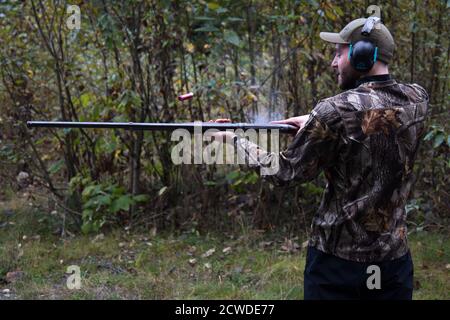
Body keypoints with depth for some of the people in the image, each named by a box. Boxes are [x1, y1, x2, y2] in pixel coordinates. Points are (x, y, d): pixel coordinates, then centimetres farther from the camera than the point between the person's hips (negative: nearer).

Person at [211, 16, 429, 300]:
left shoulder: (335, 112, -17)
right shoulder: (417, 100, -2)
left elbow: (286, 172, -6)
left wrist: (236, 141, 6)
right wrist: (315, 122, 12)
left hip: (337, 258, -4)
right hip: (394, 258, 5)